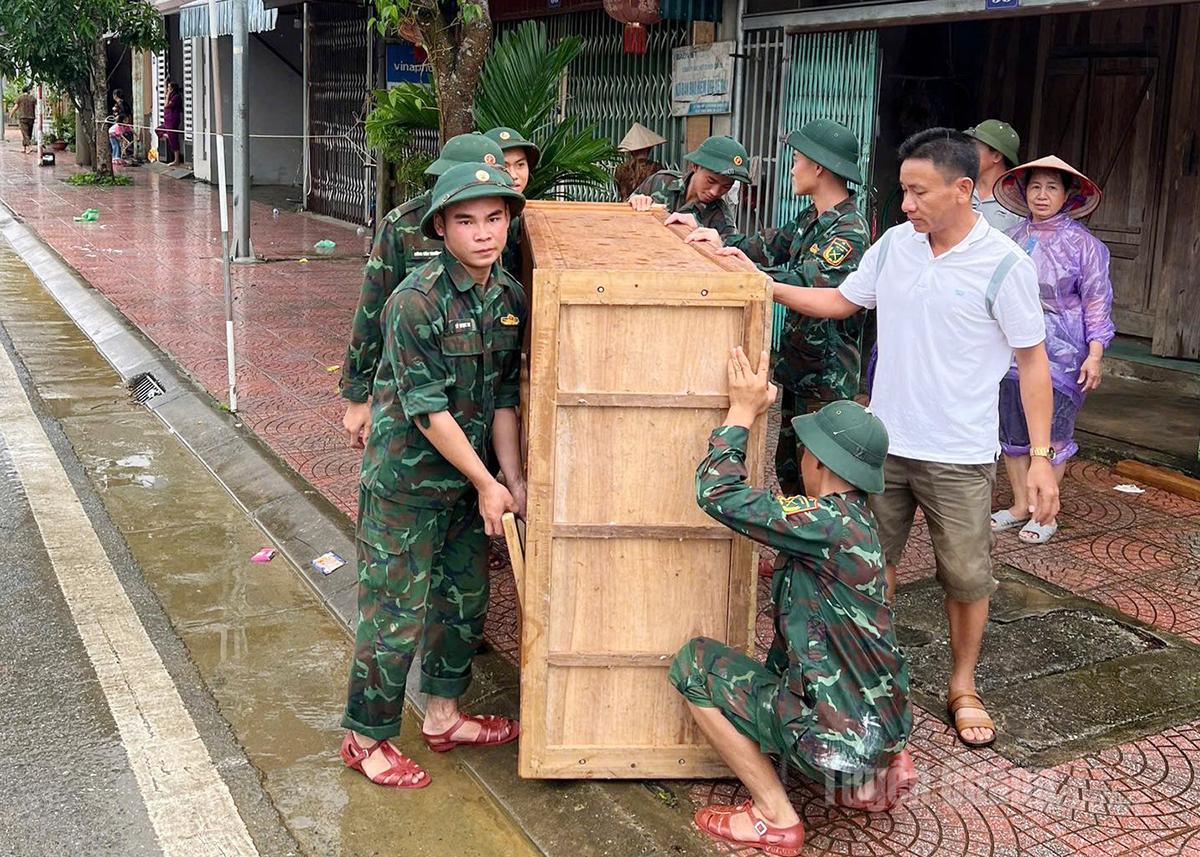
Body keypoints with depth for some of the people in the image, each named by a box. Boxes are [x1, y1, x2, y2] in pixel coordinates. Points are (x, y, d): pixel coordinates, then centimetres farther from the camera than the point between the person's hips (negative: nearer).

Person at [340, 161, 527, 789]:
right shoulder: (416, 301, -21)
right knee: (395, 612, 0)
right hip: (406, 479, -7)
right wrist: (486, 484, -14)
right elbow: (427, 409, -20)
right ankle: (366, 738, 18)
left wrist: (513, 480, -2)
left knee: (464, 600, 18)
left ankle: (443, 715, 36)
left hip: (467, 478, 7)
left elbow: (503, 398, 4)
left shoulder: (511, 296, 0)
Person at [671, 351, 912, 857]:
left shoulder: (827, 524, -23)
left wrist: (742, 411, -12)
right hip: (883, 725, 9)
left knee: (694, 666, -3)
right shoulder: (856, 521, 5)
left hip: (840, 737, -9)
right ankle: (873, 771, 17)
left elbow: (717, 493, -23)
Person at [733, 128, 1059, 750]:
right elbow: (840, 301, 13)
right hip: (885, 442, 4)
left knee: (965, 576, 9)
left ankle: (963, 688, 29)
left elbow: (1032, 361, -8)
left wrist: (1041, 456, -10)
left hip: (959, 456, -4)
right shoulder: (894, 244, 1)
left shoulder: (1004, 265, -12)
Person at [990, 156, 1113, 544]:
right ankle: (1020, 505, 24)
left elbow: (1096, 301, -5)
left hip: (1060, 353, -5)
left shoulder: (1082, 243, -5)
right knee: (1012, 430, 10)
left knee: (1052, 435, 2)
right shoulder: (1014, 239, 7)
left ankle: (1045, 514, 14)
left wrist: (1094, 355, -11)